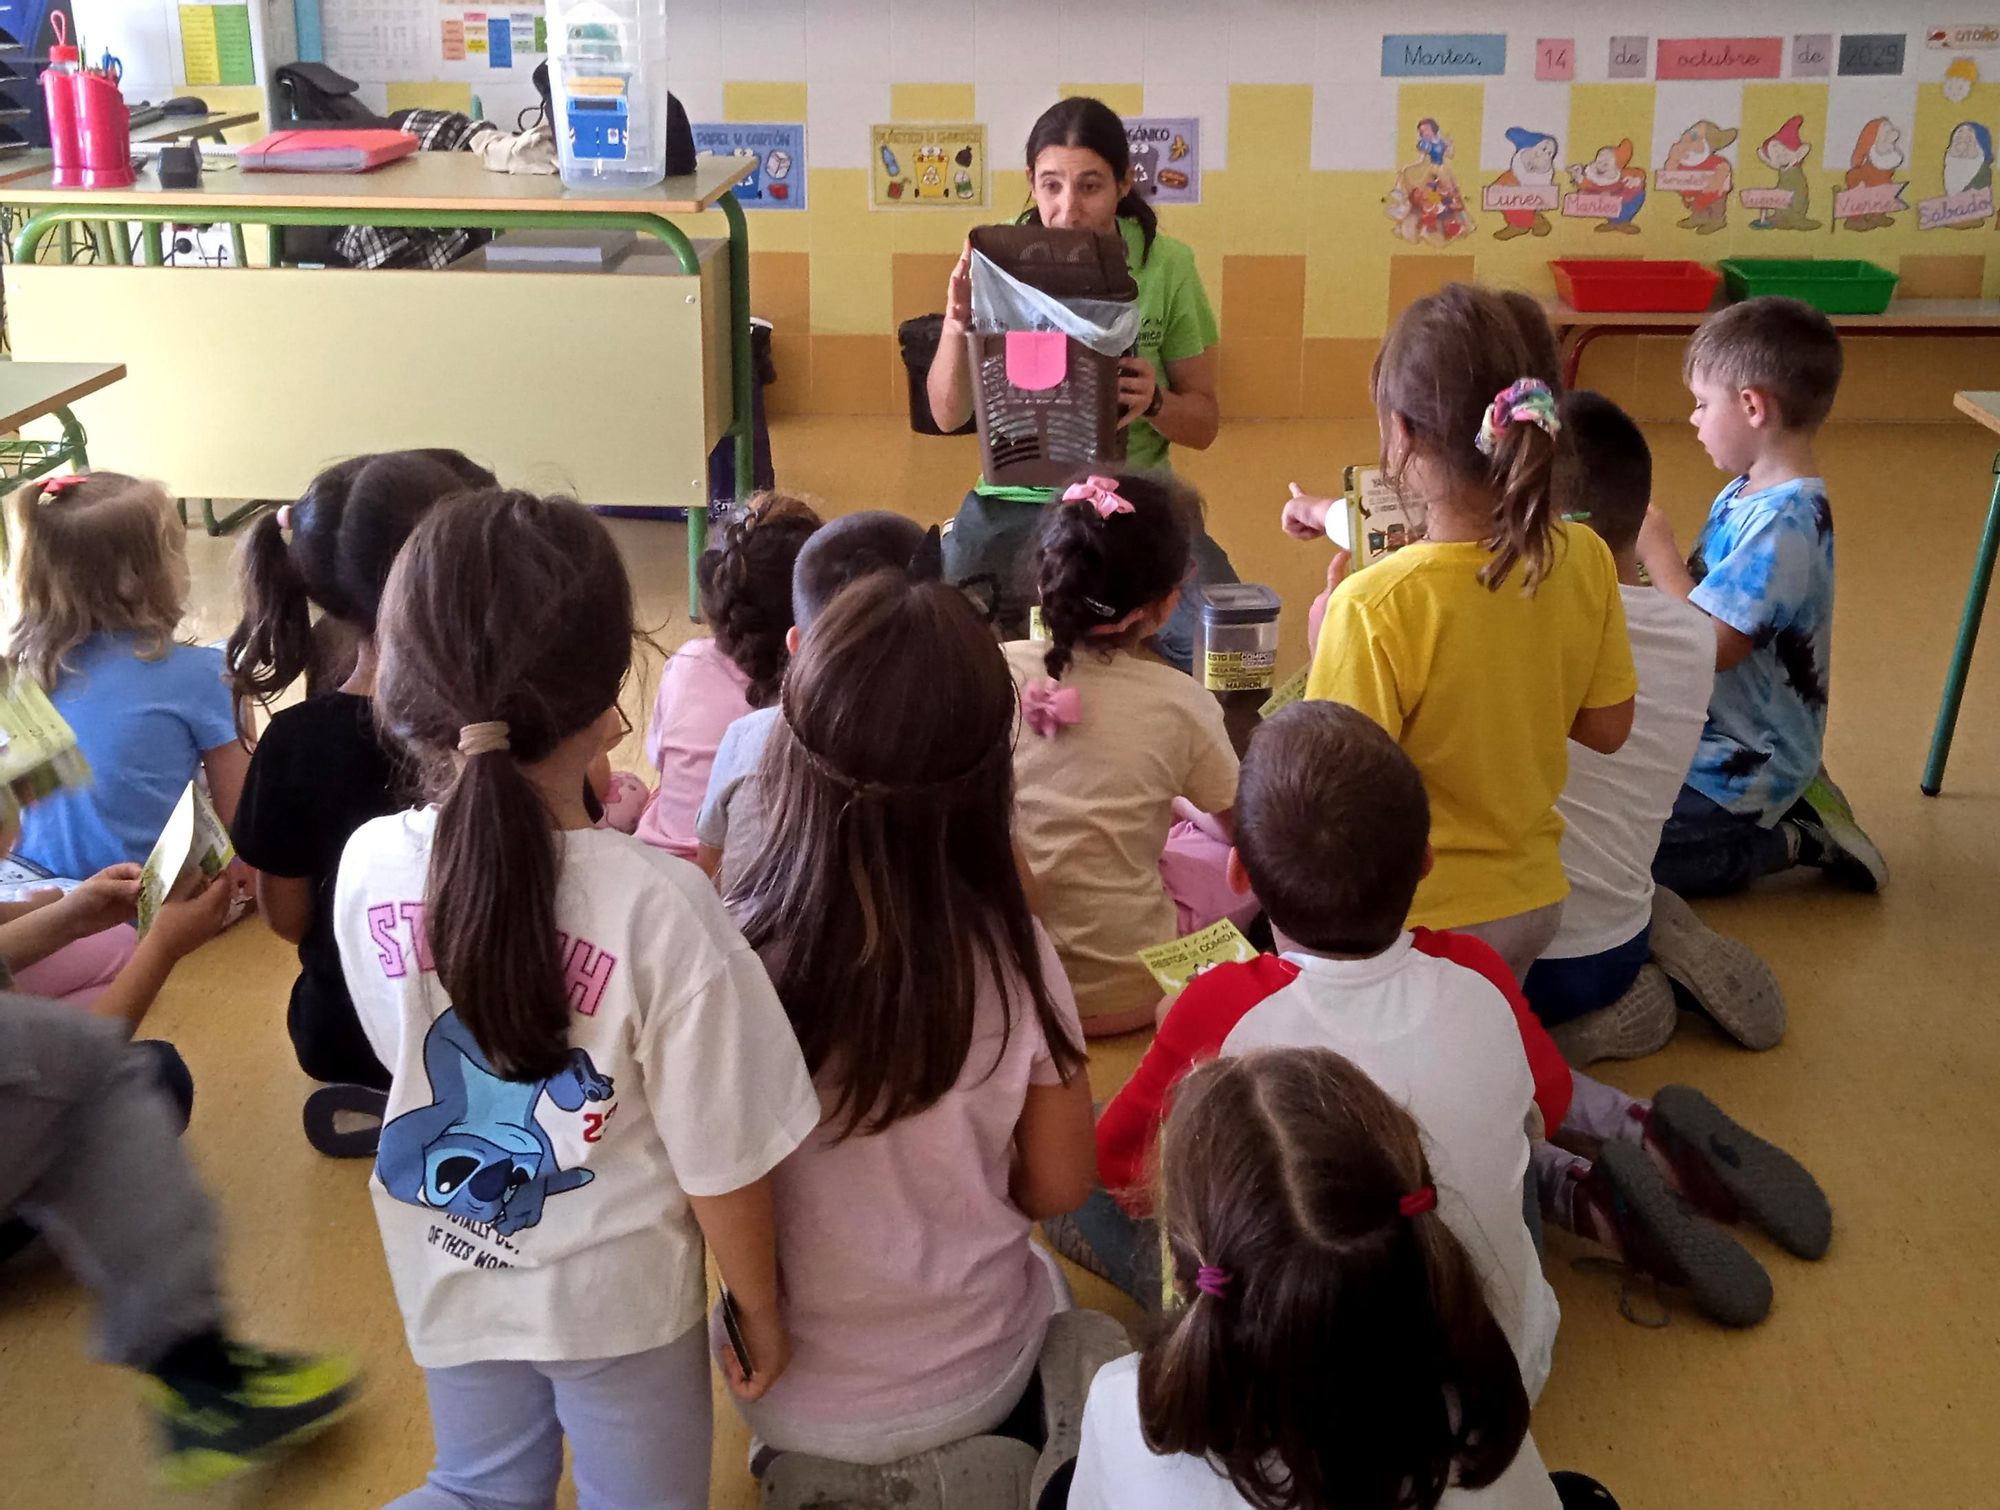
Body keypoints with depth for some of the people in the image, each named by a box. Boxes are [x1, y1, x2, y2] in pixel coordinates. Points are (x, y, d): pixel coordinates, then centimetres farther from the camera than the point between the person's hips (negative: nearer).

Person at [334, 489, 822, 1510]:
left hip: (450, 1277, 4)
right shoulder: (659, 907, -31)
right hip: (615, 1299, -4)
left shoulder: (370, 866, -18)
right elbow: (725, 1164, -20)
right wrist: (762, 1311, -2)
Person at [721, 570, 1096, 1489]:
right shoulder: (1013, 957, -22)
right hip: (971, 1382, -1)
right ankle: (945, 1464, 20)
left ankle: (835, 1476, 20)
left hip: (790, 1400, 1)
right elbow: (1060, 1188, -8)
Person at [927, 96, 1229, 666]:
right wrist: (956, 326, -18)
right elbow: (948, 415, 1)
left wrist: (1155, 402, -17)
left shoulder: (1167, 265, -2)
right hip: (1016, 498, 0)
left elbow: (1204, 423, 7)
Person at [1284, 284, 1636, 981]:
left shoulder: (1373, 608, -25)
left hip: (1414, 921, -6)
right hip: (1532, 903, 6)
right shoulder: (1586, 561, -8)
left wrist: (1322, 648, -7)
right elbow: (1606, 728, 4)